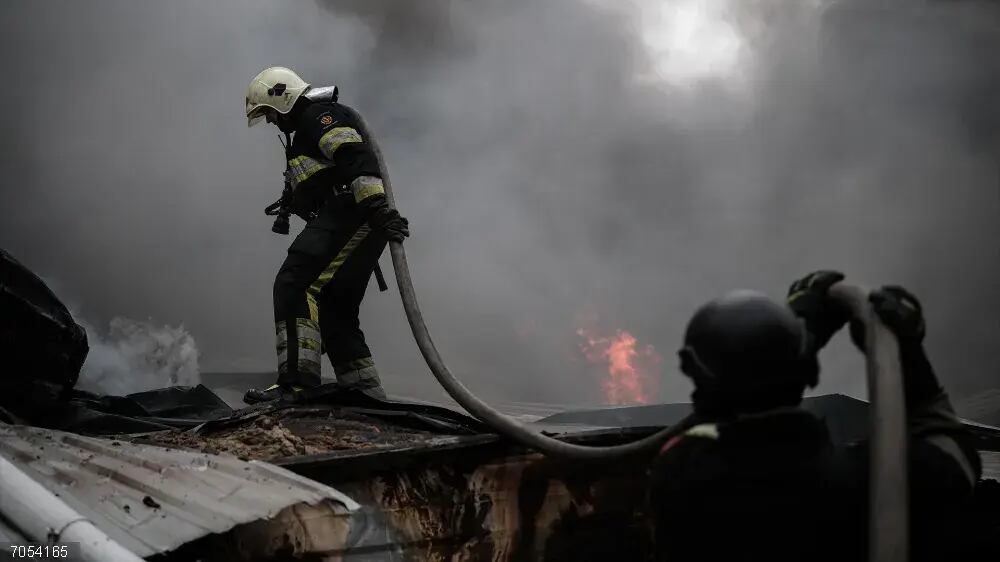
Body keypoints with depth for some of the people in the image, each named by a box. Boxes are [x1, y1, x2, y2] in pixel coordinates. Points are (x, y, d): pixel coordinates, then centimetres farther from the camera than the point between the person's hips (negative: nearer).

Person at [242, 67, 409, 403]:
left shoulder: (319, 114, 0)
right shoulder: (307, 131, 33)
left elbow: (356, 157, -18)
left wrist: (376, 205, -30)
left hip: (350, 212, -11)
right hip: (354, 223, 11)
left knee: (296, 285, -23)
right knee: (335, 312, 11)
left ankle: (296, 384, -34)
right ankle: (368, 399, 11)